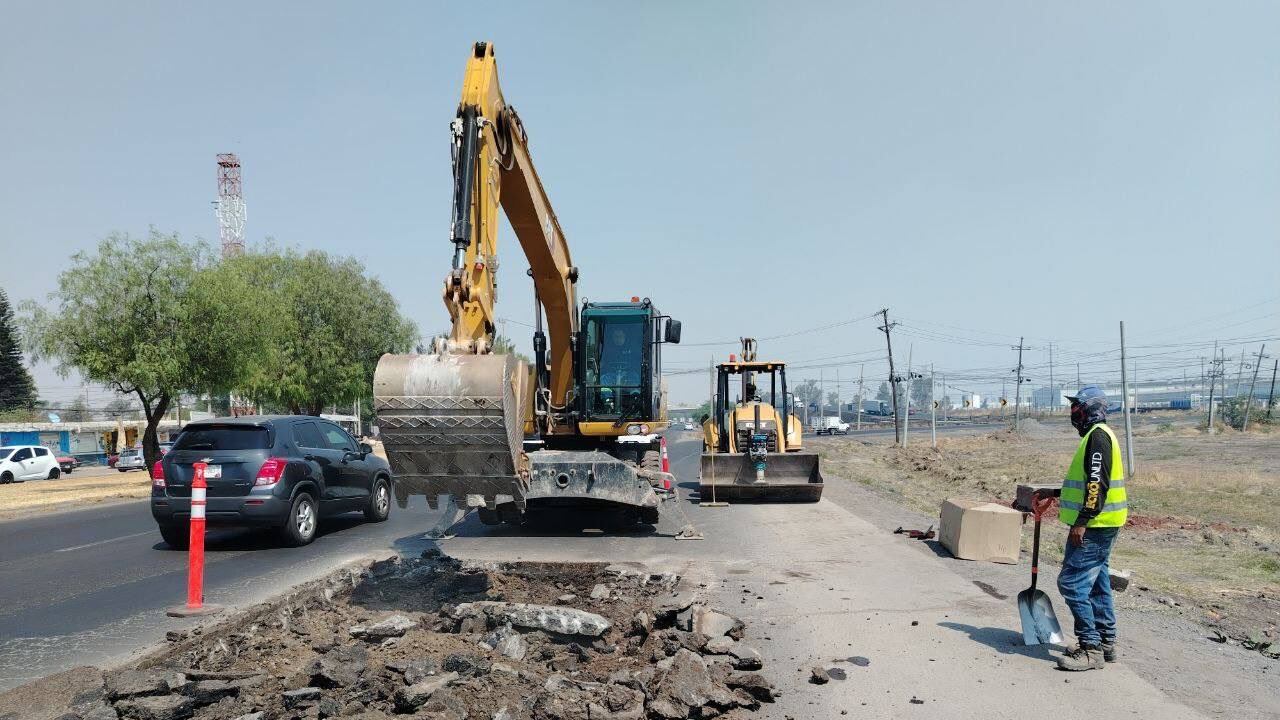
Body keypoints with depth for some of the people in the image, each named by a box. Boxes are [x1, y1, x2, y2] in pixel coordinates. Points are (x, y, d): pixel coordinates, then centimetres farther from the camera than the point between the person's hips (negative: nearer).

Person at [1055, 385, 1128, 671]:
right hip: (1098, 525, 11)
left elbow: (1098, 482, -23)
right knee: (1096, 583, 16)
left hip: (1094, 526, -11)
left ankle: (1091, 649, -6)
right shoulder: (1096, 435, 17)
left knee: (1072, 583, -10)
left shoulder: (1098, 435, -15)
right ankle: (1105, 643, 23)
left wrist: (1082, 521, -25)